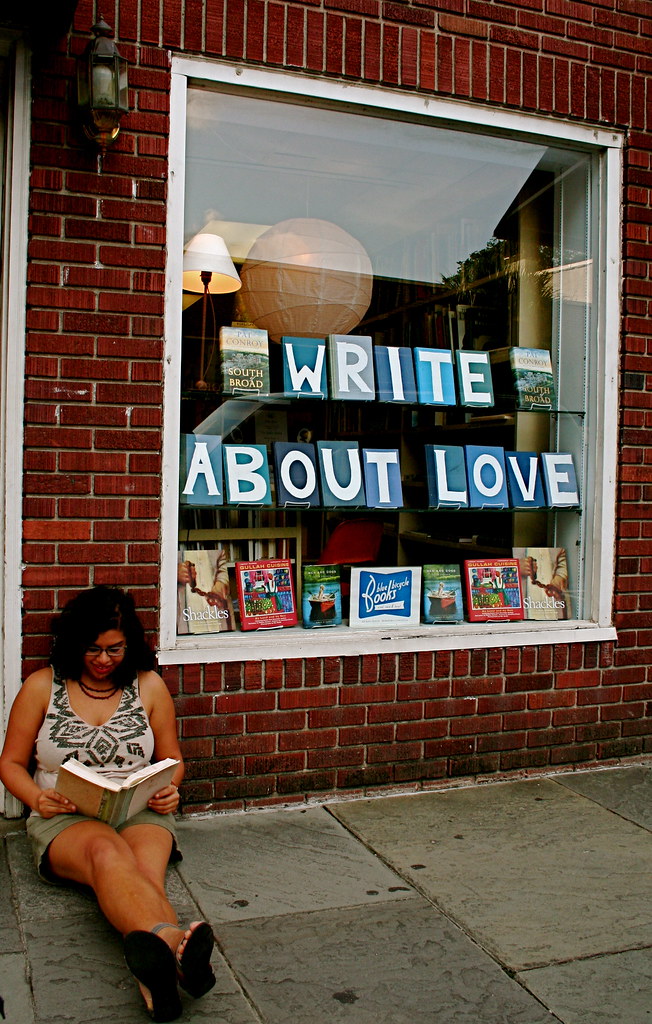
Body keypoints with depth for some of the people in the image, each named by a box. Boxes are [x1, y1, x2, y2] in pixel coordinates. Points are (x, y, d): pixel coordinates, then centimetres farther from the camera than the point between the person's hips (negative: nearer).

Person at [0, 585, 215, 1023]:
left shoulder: (149, 686, 11)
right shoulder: (42, 686, 8)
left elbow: (172, 759, 18)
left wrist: (169, 790, -5)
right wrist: (38, 798, -10)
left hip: (141, 812, 2)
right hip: (65, 818, -2)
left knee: (144, 870, -35)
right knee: (106, 852, -39)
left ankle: (156, 965, -66)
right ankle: (171, 942, -69)